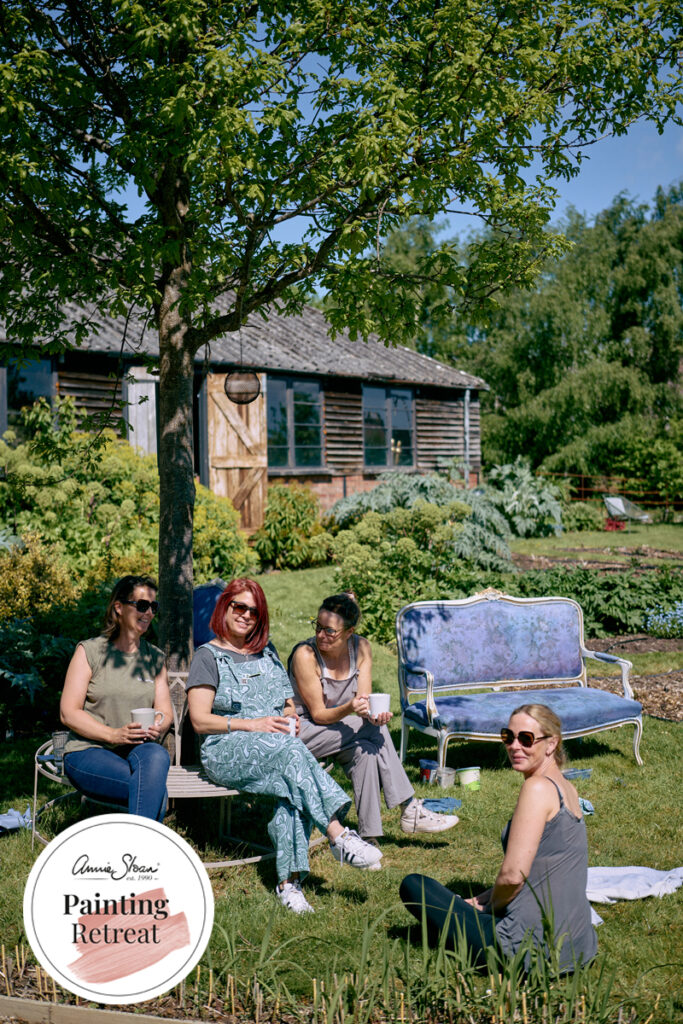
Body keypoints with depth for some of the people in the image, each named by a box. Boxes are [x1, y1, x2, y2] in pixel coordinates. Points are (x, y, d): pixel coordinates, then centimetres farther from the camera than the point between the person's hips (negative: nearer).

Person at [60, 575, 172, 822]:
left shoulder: (154, 658, 16)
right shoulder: (89, 651, 3)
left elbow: (165, 712, 13)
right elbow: (68, 713, -4)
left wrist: (158, 728, -13)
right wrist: (115, 734, -18)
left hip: (138, 749, 4)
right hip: (88, 751, -4)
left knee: (157, 756, -36)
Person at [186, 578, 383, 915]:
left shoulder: (268, 653, 23)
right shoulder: (208, 656, 6)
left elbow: (288, 705, 27)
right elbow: (199, 720, -5)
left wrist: (291, 716, 2)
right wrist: (251, 725, -16)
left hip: (277, 748, 4)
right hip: (226, 752, -4)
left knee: (292, 786, -32)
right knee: (287, 747, -35)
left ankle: (289, 880, -37)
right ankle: (338, 835, -40)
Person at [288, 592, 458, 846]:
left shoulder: (361, 648, -5)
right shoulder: (305, 655, -21)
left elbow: (364, 700, -7)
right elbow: (318, 714, -18)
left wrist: (372, 713, -31)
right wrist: (348, 709, -38)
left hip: (337, 727, 6)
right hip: (303, 729, -6)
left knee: (365, 751, -26)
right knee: (377, 731, -23)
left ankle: (369, 835, -19)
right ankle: (409, 810, -17)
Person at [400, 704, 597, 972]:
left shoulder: (538, 787, -18)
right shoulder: (567, 789, 9)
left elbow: (514, 875, -22)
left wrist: (489, 906, -1)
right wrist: (482, 899, 14)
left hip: (534, 950, -10)